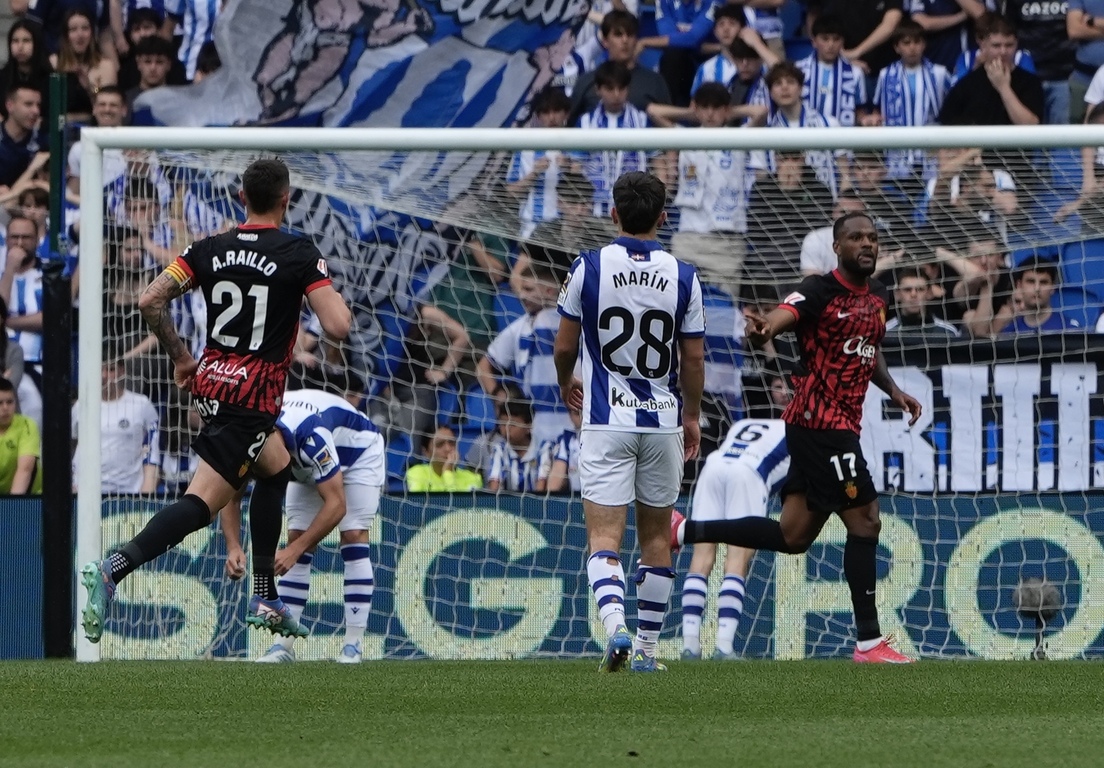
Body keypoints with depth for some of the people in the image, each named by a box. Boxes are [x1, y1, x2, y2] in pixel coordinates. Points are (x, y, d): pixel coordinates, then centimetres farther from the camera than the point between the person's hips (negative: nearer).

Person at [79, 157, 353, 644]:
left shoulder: (210, 250, 5)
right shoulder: (299, 255, -9)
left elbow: (150, 301, 0)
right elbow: (338, 327, -15)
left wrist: (180, 357, 13)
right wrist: (334, 295, 8)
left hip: (209, 384, 7)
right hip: (253, 399, -7)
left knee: (277, 467, 29)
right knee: (201, 503, -12)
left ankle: (265, 599, 28)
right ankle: (113, 569, -32)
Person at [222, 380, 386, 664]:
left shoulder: (310, 436, -45)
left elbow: (336, 504, -43)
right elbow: (231, 496, -19)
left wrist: (296, 550, -48)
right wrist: (234, 547, -35)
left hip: (360, 453, -6)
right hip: (310, 468, 6)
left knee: (353, 535, -17)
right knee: (297, 537, -6)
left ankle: (353, 645, -16)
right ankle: (284, 644, -8)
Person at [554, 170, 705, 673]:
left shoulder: (589, 268, -7)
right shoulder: (682, 277, -4)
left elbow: (564, 348, 1)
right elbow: (694, 358, 1)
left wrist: (566, 385, 23)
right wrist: (691, 416, 17)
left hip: (605, 420, -2)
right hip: (663, 421, 2)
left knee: (604, 536, -4)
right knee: (656, 536, 14)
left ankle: (615, 626, -29)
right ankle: (647, 648, 17)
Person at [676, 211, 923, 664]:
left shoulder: (877, 297, 14)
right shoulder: (821, 291, -12)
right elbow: (780, 318, -30)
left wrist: (894, 391, 17)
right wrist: (761, 332, -53)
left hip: (839, 428, 9)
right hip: (820, 422, -9)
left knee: (792, 536, 11)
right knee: (864, 522, -9)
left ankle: (683, 532, 21)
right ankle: (869, 643, -4)